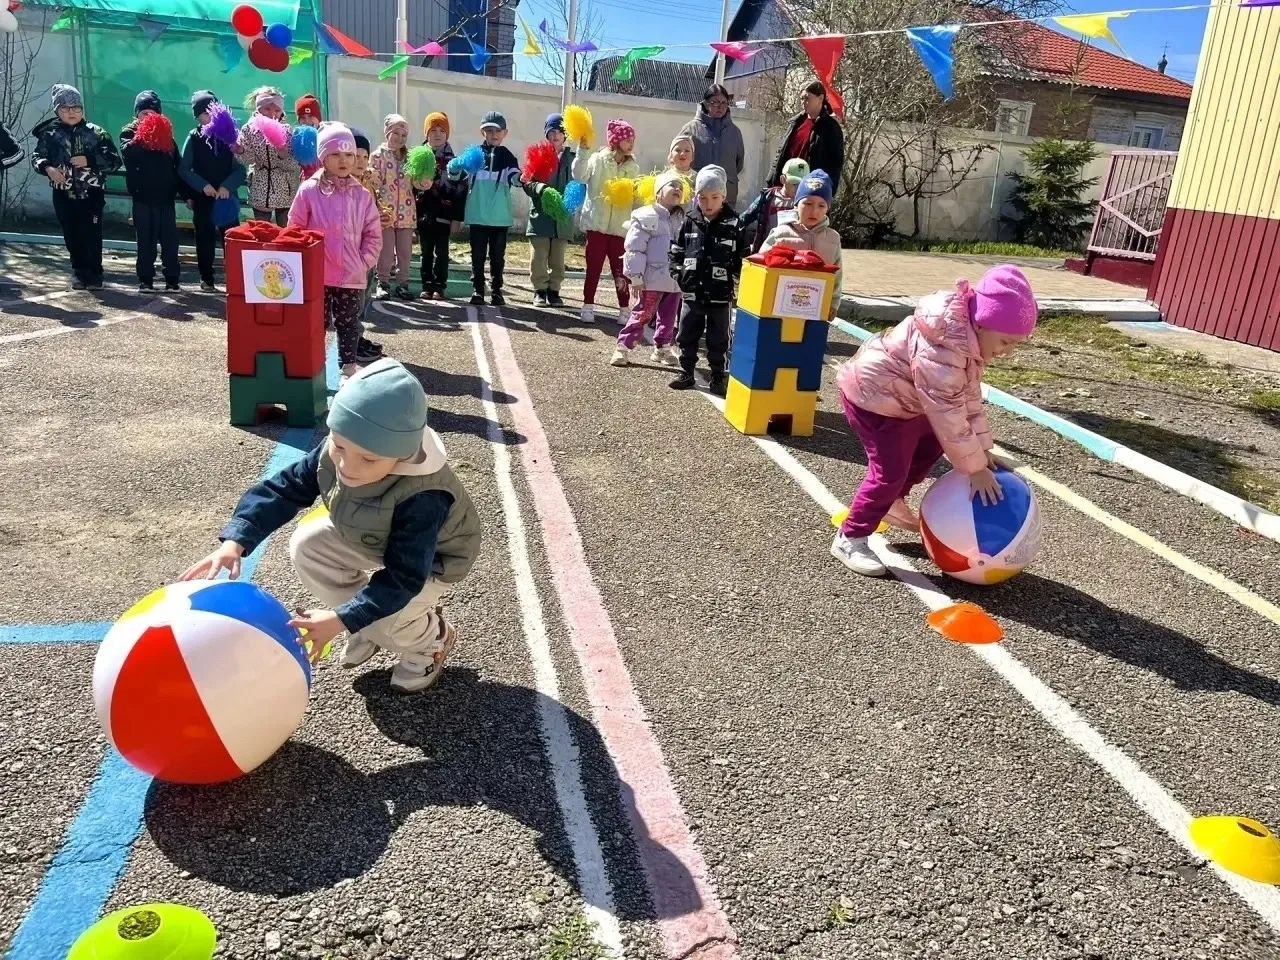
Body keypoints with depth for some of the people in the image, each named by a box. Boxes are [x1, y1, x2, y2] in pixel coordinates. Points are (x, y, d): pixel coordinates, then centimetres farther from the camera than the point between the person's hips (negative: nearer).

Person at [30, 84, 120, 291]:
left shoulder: (96, 133, 1)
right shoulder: (50, 134, 6)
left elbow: (115, 161, -3)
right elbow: (37, 157, 10)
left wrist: (89, 161, -16)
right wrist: (48, 168, -12)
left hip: (91, 194, -3)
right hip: (63, 195, 3)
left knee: (91, 237, -6)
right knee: (72, 238, 7)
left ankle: (94, 276, 4)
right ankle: (80, 274, 18)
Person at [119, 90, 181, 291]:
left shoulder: (165, 132, 9)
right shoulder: (129, 132, 6)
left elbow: (177, 165, 7)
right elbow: (127, 151, -16)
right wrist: (140, 137, -21)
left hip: (166, 194, 1)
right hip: (142, 196, -1)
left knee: (170, 239, 0)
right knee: (146, 239, 2)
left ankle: (172, 278, 6)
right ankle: (145, 279, 6)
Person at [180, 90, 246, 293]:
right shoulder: (194, 138, 3)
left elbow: (240, 168, 0)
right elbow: (184, 169, 1)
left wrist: (227, 186, -14)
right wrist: (203, 185, -12)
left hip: (227, 196, 0)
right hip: (202, 198, 1)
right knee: (205, 240, 6)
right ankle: (206, 279, 15)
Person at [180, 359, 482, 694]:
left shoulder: (422, 498, -44)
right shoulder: (333, 452, -27)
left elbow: (403, 578, -39)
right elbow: (284, 489, -18)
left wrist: (340, 620, -46)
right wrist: (235, 541, -33)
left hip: (431, 559, -7)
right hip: (370, 537, 7)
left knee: (381, 619, -27)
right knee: (307, 545, -11)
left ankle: (431, 639, 10)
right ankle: (371, 625, 8)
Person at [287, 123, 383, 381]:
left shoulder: (361, 194, 2)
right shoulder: (309, 191, -4)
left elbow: (373, 234, 6)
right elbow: (295, 231, 0)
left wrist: (364, 262, -1)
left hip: (351, 275, 2)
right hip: (316, 275, -1)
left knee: (349, 323, 11)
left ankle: (349, 369, 21)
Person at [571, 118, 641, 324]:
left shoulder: (633, 168, 9)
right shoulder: (597, 160, -1)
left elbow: (637, 199, 8)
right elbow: (579, 175, -16)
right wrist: (582, 149, -20)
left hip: (621, 227, 2)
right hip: (597, 224, -2)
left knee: (620, 269, 4)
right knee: (593, 268, 4)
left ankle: (625, 309, 11)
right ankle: (588, 306, 13)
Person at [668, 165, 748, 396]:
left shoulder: (734, 225, -7)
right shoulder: (690, 223, 2)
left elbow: (742, 261, -4)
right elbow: (677, 253, 10)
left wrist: (735, 286, -8)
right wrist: (680, 277, 2)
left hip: (720, 296, -3)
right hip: (692, 293, 3)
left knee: (718, 340, 8)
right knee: (687, 336, 12)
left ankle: (718, 378, 19)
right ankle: (686, 374, 25)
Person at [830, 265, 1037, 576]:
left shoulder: (968, 338, -2)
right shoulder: (942, 349, -34)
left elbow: (970, 396, 4)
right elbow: (949, 415, -31)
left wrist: (981, 448, 1)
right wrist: (975, 467, -24)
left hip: (901, 398, 10)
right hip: (873, 395, -10)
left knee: (931, 442, 22)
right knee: (891, 471, -14)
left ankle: (890, 503, 36)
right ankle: (849, 539, -1)